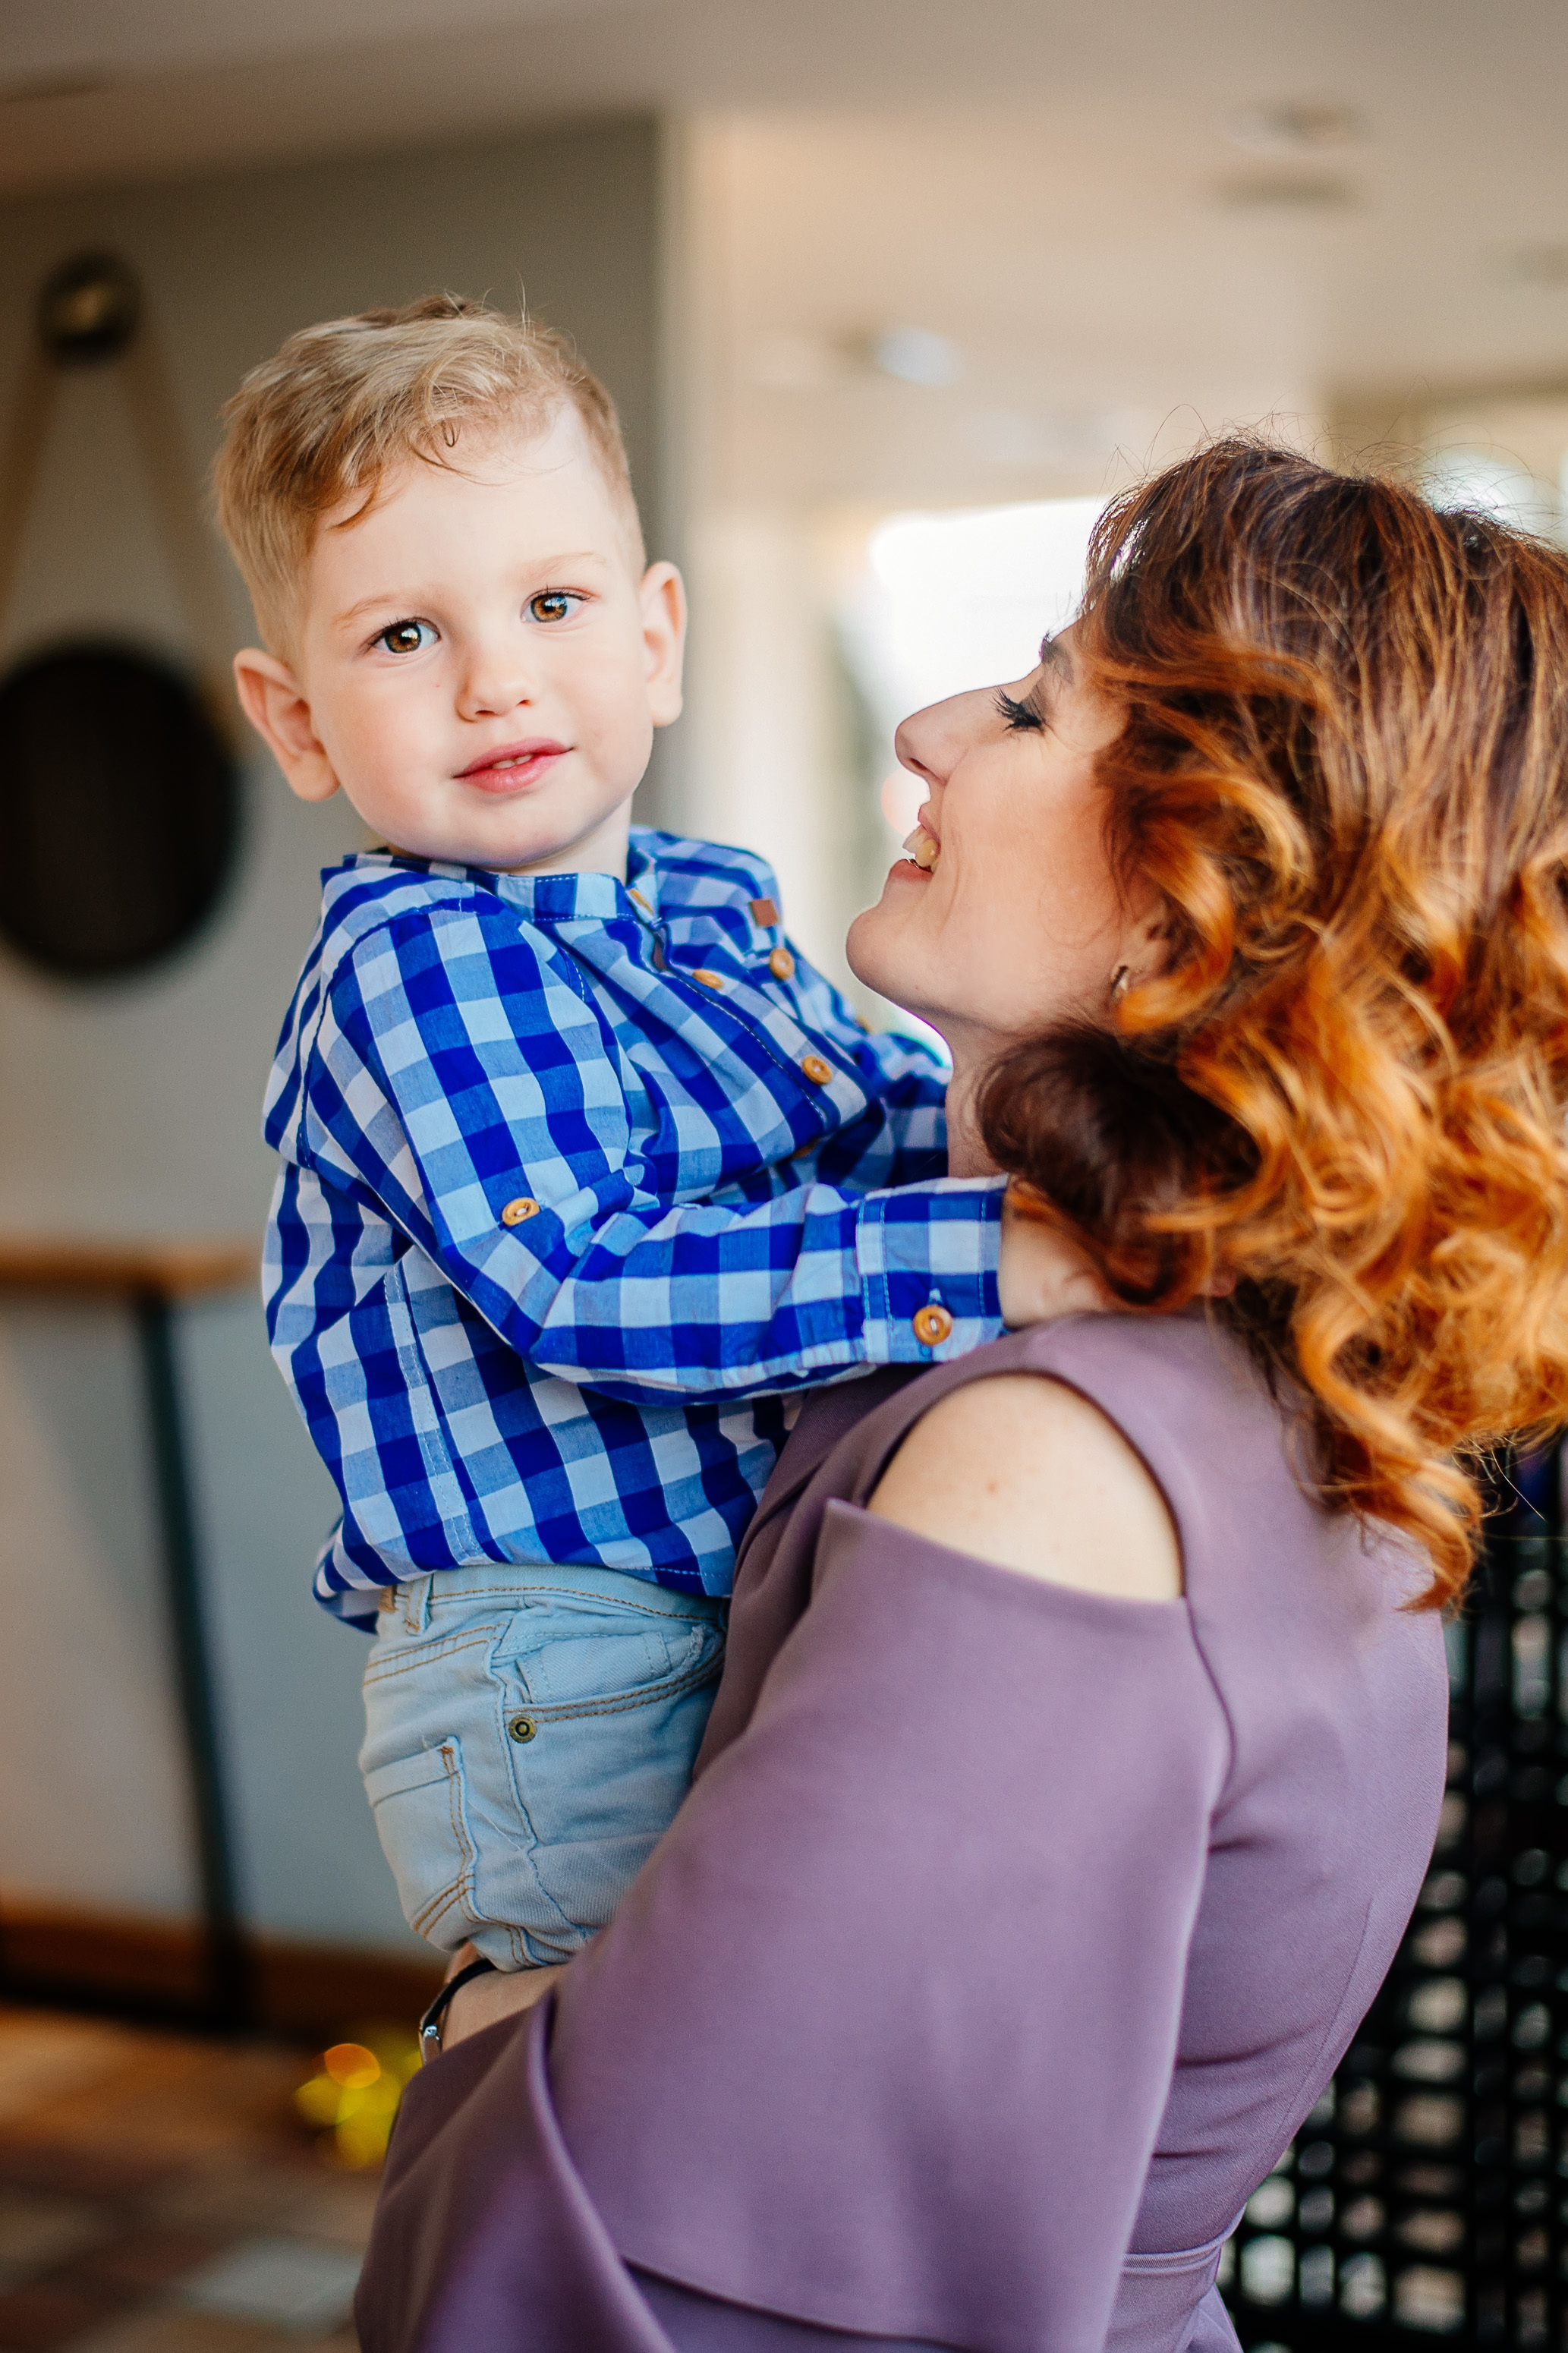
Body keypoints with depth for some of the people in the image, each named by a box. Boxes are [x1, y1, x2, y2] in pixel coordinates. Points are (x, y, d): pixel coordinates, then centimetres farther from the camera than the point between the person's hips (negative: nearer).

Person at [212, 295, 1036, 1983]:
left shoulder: (718, 911, 11)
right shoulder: (414, 962, -14)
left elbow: (880, 1111, 22)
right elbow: (582, 1288, -25)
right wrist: (986, 1249, -28)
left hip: (753, 1630, 8)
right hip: (556, 1692, -8)